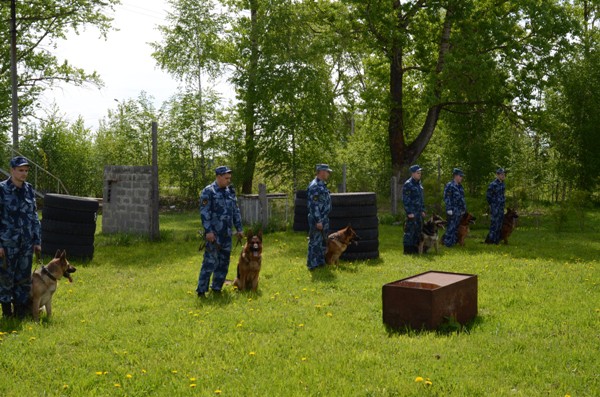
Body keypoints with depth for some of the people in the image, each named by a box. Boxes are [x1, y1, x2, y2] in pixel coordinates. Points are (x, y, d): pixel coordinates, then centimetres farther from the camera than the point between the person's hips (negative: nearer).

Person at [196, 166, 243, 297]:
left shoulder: (230, 191, 12)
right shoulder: (208, 191, -8)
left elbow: (236, 211, 17)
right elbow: (204, 213, -14)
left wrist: (239, 228, 13)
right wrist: (208, 231, -20)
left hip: (227, 233, 7)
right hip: (214, 233, -7)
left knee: (224, 262, 10)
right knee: (210, 261, -9)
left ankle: (216, 288, 20)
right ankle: (201, 290, -3)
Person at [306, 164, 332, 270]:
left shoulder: (322, 185, 15)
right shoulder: (314, 186, -18)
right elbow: (314, 205, -22)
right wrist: (318, 221, -23)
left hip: (324, 220, 10)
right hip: (317, 220, -10)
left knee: (323, 242, 16)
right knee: (315, 242, -4)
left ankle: (321, 261, 26)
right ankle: (312, 264, 2)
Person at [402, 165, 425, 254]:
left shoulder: (419, 183, 14)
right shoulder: (408, 184, -12)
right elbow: (405, 199, -15)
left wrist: (423, 210, 16)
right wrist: (409, 212, -19)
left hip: (419, 211, 9)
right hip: (412, 211, -9)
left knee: (418, 230, 11)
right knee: (410, 230, -6)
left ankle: (415, 248, 19)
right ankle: (408, 249, 0)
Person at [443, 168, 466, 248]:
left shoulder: (460, 186, 17)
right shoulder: (449, 185, -10)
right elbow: (446, 198, -14)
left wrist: (464, 209, 20)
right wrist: (449, 209, -19)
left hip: (460, 211, 9)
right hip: (453, 211, -8)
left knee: (457, 227, 11)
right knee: (451, 227, -9)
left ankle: (454, 241, 19)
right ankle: (447, 243, -5)